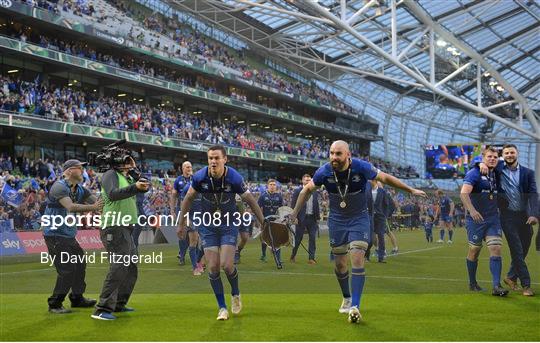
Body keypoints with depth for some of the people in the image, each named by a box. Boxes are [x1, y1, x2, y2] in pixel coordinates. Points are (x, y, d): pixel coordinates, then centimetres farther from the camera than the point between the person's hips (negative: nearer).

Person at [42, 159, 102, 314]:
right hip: (55, 235, -10)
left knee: (79, 265, 18)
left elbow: (99, 202, 1)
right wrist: (92, 207, -35)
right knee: (67, 269, -13)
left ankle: (77, 298, 34)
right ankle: (54, 304, -1)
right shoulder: (59, 187, -18)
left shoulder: (80, 190, 9)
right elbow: (70, 207, -32)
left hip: (69, 236, 10)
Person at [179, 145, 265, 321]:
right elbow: (188, 198, 4)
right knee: (213, 267, -5)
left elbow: (250, 201, -4)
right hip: (208, 226, 2)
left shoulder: (234, 178, -17)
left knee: (227, 265, -13)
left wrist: (263, 223, 0)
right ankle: (222, 307, 10)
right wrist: (182, 223, 9)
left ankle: (236, 294, 18)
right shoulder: (200, 177, -13)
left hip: (229, 225, -2)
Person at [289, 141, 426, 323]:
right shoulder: (324, 171, -15)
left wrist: (411, 190, 3)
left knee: (357, 259, -18)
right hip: (337, 220, 2)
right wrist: (294, 213, 7)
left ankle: (355, 307, -19)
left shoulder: (361, 167, -20)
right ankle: (347, 298, 33)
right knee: (340, 263, 7)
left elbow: (385, 178, -4)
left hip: (359, 219, -2)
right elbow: (307, 190, 4)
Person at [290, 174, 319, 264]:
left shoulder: (315, 192, 11)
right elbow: (293, 205, -3)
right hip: (302, 218, -3)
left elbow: (317, 205, 15)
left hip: (312, 218, 3)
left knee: (313, 238, -1)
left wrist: (318, 217, 8)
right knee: (298, 238, 4)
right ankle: (293, 256, 21)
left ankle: (311, 258, 4)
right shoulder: (297, 191, -1)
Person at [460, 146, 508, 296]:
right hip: (476, 219, -5)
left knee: (496, 249, -7)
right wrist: (472, 210, -35)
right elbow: (464, 193, -23)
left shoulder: (495, 174, 11)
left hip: (493, 219, 5)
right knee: (474, 250, 6)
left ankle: (496, 286, -10)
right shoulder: (474, 173, -9)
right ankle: (472, 283, 22)